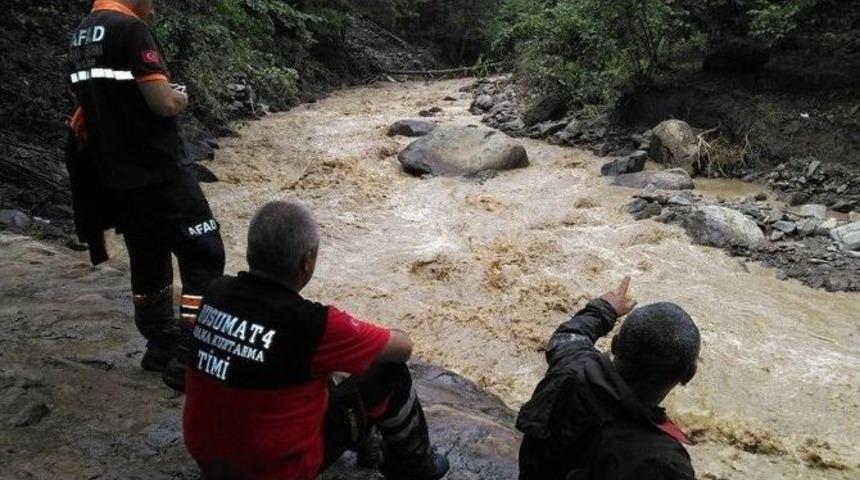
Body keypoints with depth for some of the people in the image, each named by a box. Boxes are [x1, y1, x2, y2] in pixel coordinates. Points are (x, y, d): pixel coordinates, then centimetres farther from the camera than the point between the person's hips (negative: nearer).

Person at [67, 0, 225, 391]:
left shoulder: (81, 36, 14)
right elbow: (164, 102, -20)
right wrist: (181, 97, 1)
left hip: (115, 175, 9)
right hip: (158, 172, -9)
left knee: (148, 260, 17)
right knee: (204, 257, -1)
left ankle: (161, 347, 27)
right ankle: (189, 358, -1)